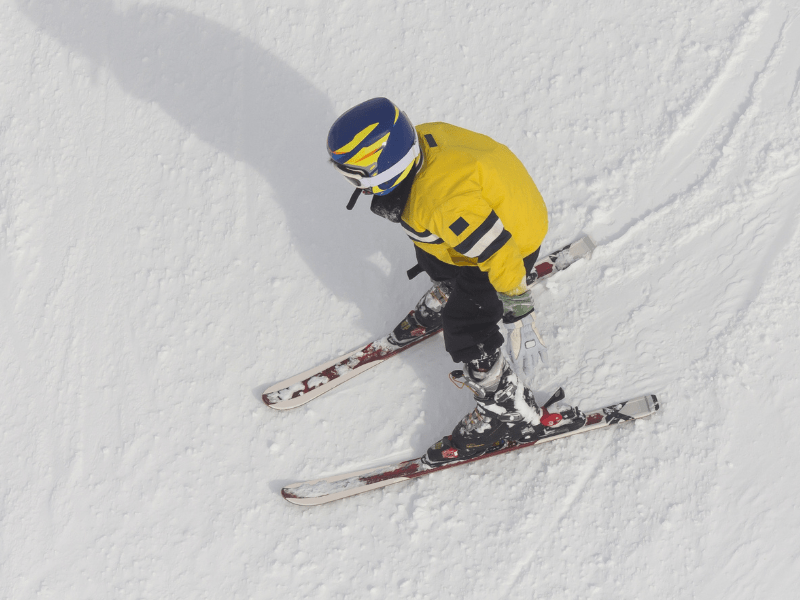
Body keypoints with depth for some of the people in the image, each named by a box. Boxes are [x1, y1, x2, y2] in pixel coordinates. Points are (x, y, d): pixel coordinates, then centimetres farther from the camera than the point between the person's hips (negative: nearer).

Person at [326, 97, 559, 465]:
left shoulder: (443, 204, -45)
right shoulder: (418, 140, -19)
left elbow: (498, 253, -38)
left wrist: (519, 318, -27)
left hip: (512, 240, -9)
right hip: (495, 207, 9)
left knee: (465, 329, -3)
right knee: (432, 257, 32)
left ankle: (510, 413, 15)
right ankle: (449, 293, 65)